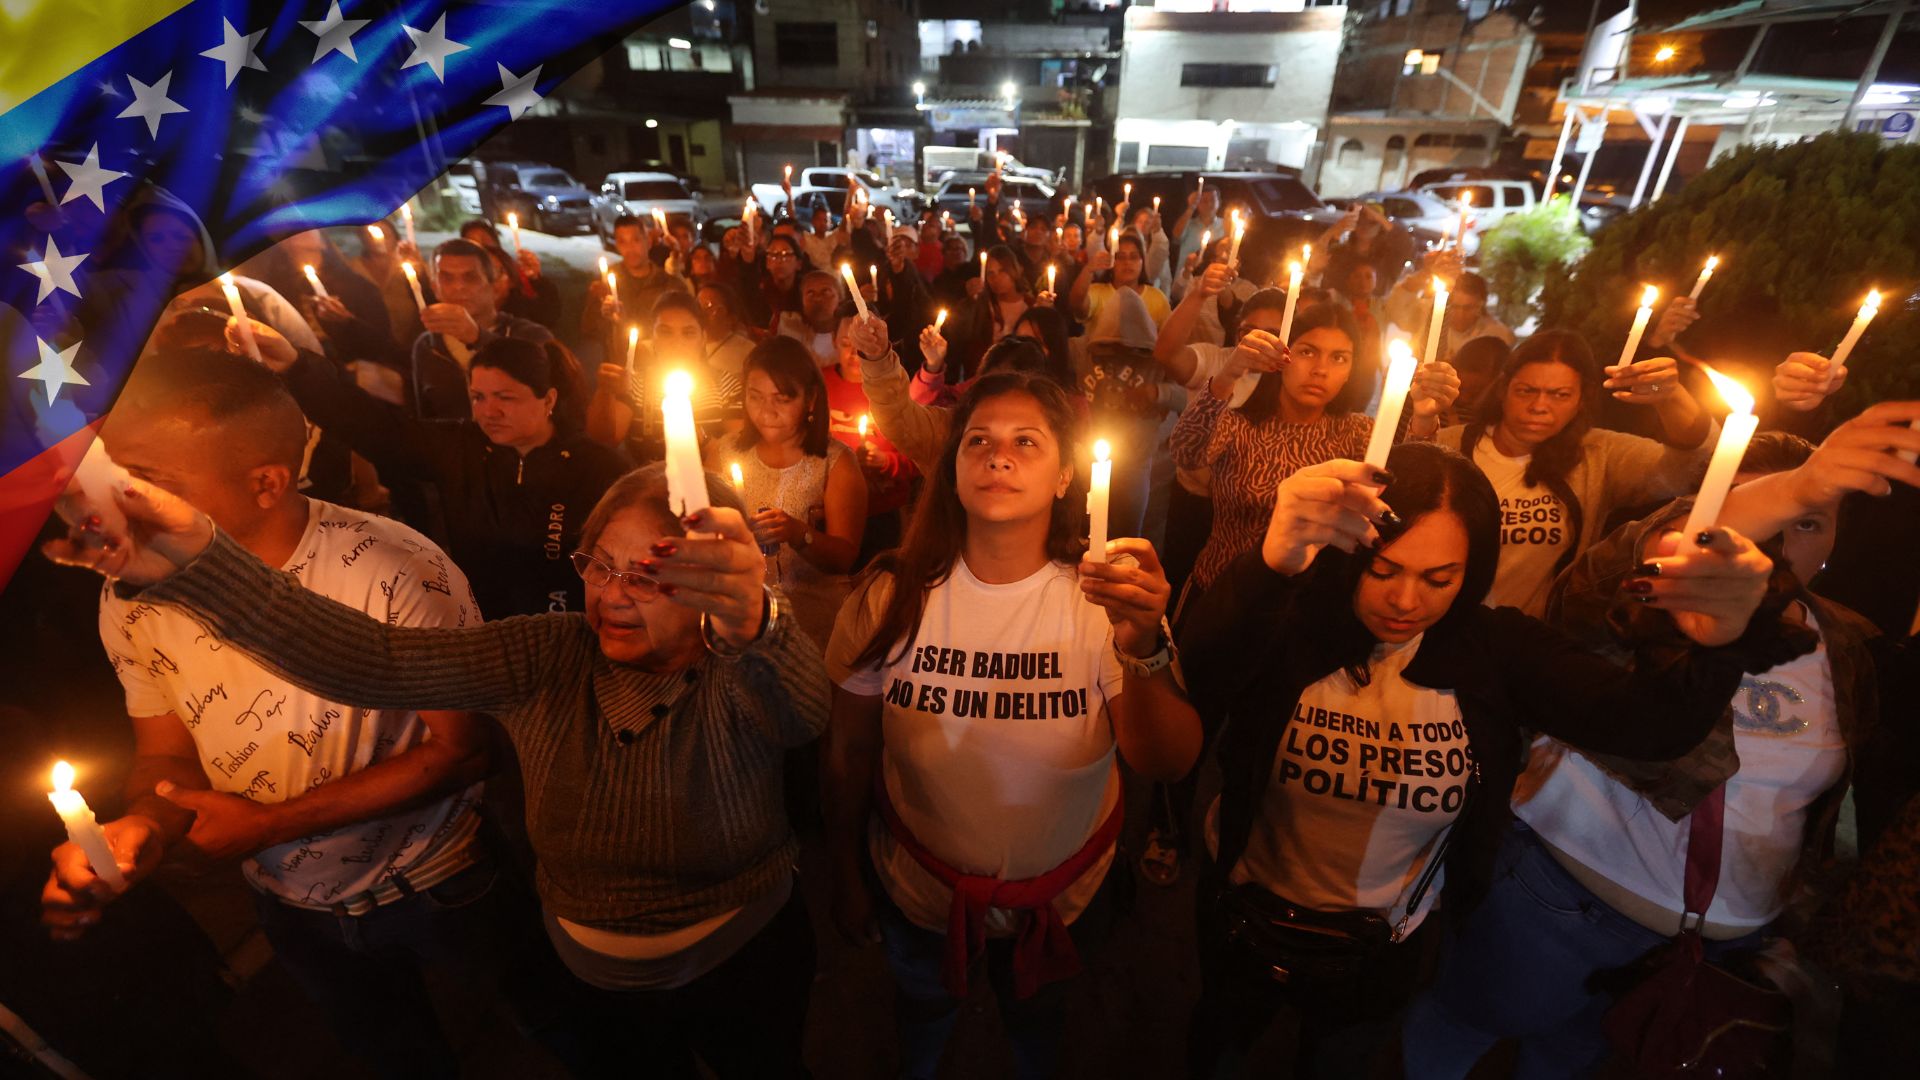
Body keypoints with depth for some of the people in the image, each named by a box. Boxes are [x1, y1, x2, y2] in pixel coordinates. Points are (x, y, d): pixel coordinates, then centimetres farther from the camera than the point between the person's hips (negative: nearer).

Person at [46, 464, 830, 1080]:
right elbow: (370, 663, -26)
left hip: (743, 971, -1)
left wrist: (754, 624, -71)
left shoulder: (738, 680, -26)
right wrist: (192, 561, -38)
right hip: (590, 975, 2)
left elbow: (804, 709, -48)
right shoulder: (546, 661, -17)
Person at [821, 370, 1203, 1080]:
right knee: (924, 1007, 30)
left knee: (1035, 1019, 30)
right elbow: (848, 754, -8)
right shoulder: (893, 597, -19)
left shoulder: (1101, 599, -20)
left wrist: (1143, 649, -47)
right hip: (917, 888, 1)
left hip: (1060, 893, 0)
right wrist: (847, 875, 2)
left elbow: (1167, 763, -29)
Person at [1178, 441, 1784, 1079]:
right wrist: (1269, 565, -60)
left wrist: (1712, 641, -47)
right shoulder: (1287, 619, -25)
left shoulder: (1495, 650, -15)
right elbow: (1188, 685, -44)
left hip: (1383, 951, 2)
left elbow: (1648, 722, -26)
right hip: (1244, 918, -1)